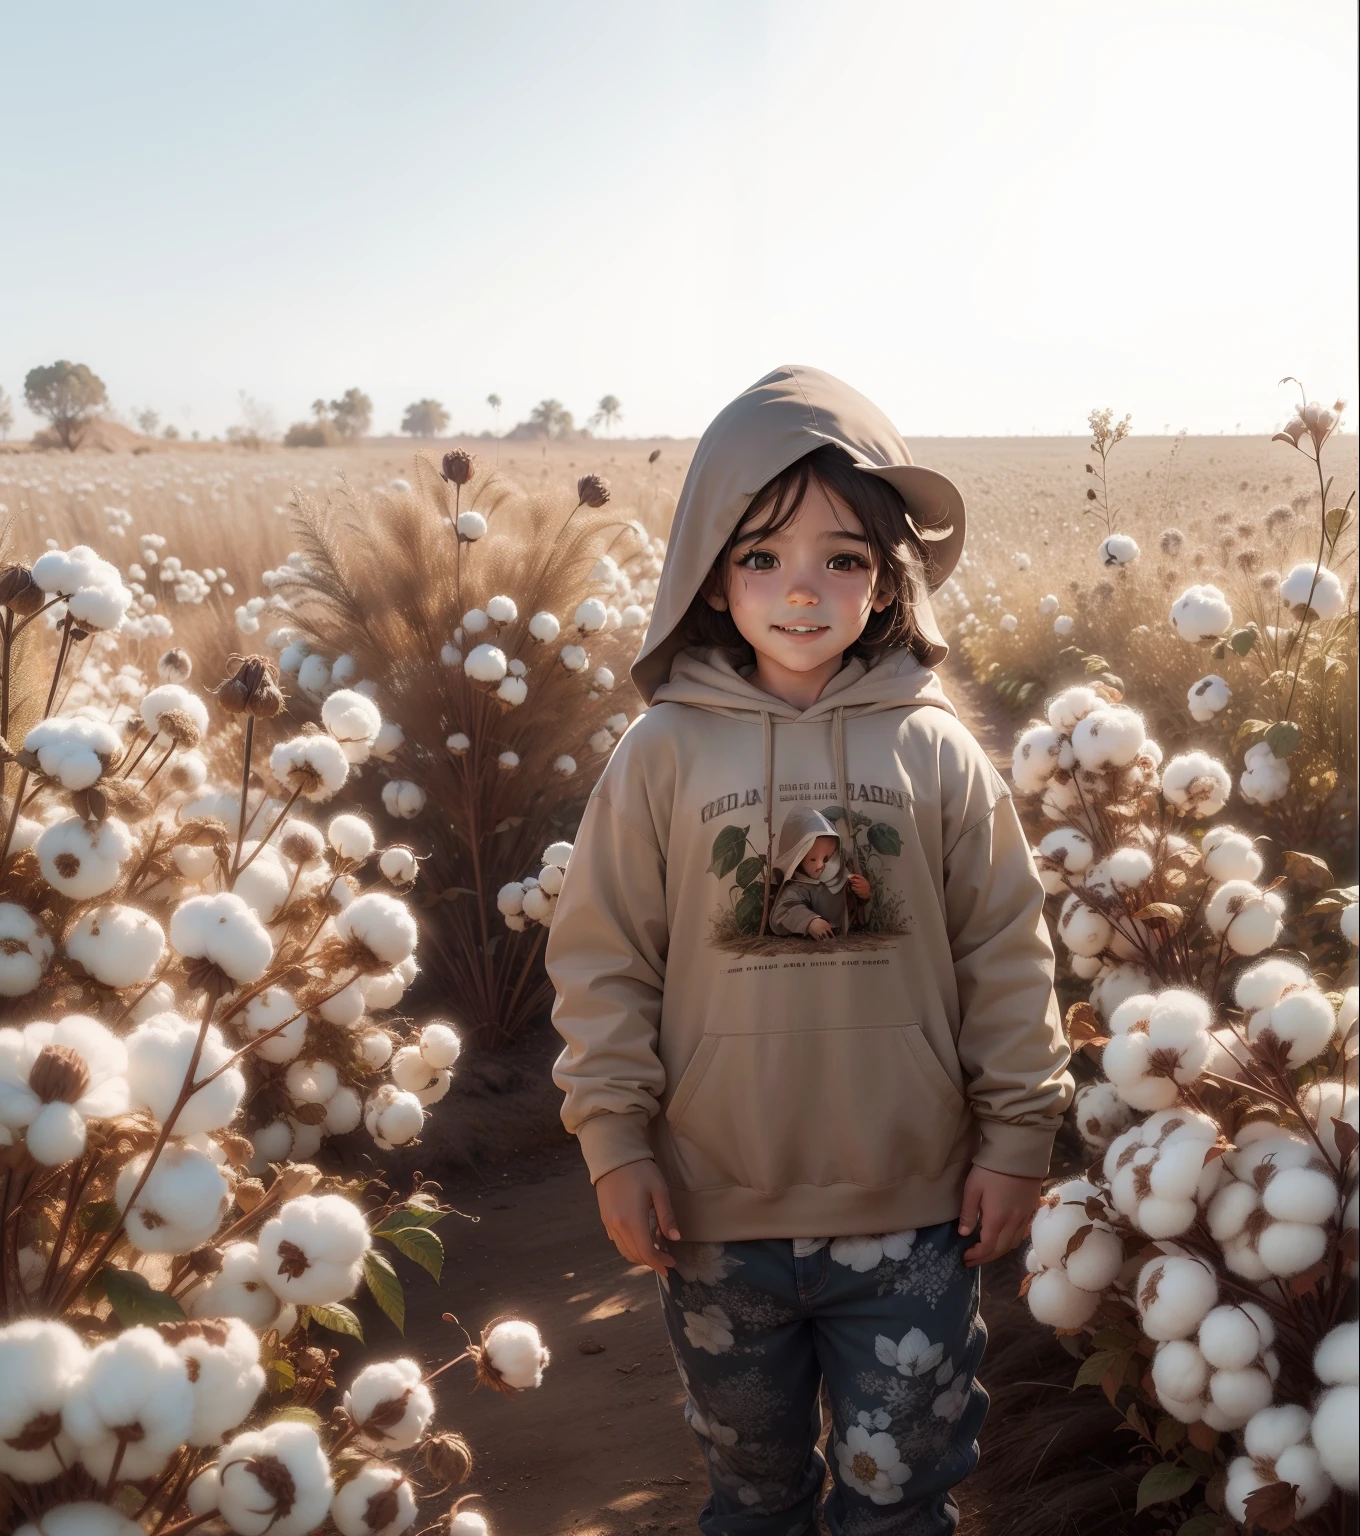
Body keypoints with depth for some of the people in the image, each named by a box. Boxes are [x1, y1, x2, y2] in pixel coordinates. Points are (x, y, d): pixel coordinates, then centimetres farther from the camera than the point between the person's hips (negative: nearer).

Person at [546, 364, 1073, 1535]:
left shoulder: (936, 751, -6)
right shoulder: (665, 752, -8)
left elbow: (1008, 955, 0)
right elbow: (602, 960, -3)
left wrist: (1017, 1134, 1)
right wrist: (615, 1141, -4)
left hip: (913, 1217, 0)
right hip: (717, 1217, 1)